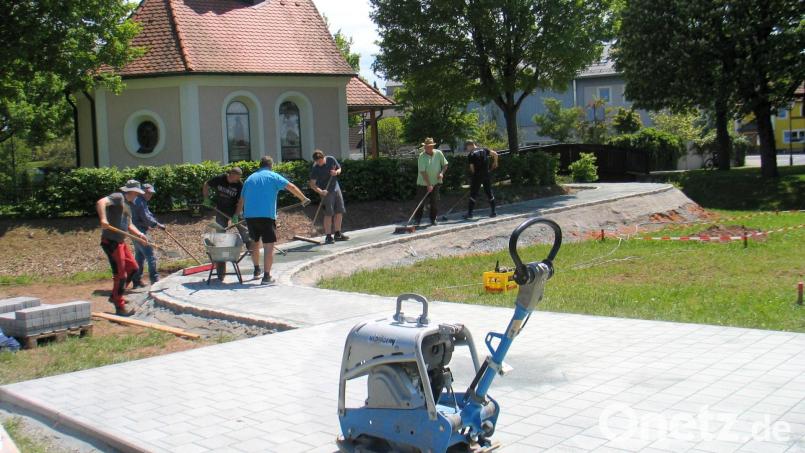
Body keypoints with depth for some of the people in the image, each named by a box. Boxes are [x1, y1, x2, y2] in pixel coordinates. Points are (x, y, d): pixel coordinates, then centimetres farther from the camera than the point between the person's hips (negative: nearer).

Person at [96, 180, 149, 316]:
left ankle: (115, 296, 29)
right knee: (120, 274, -7)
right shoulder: (118, 197, -10)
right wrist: (103, 219, -40)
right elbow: (101, 202, -27)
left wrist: (139, 234, 7)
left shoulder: (128, 204, 18)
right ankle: (119, 308, 2)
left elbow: (129, 225, 24)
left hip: (120, 242, 10)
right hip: (111, 242, -10)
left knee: (133, 267, 17)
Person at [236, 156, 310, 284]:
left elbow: (241, 200, 23)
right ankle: (266, 276, -10)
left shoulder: (250, 179, 19)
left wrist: (236, 215, 32)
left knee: (255, 242, 23)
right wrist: (303, 199, 4)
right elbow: (291, 187, -3)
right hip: (266, 215, -5)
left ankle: (257, 270, 34)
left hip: (249, 215, 5)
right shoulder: (273, 176, 5)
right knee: (269, 246, -4)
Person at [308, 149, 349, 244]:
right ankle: (328, 236, -2)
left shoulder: (331, 160, -4)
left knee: (339, 212, 9)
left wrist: (336, 172, -12)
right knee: (329, 213, -8)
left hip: (336, 188, 5)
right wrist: (320, 191, -32)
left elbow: (339, 169, 11)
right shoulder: (315, 168, -16)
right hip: (326, 192, -5)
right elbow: (312, 184, -17)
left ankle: (338, 234, 21)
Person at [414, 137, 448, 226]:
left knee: (435, 202, 5)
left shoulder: (438, 153, -2)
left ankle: (433, 219, 18)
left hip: (436, 182, 3)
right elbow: (422, 172, -18)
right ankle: (417, 220, 8)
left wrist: (442, 173, -11)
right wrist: (428, 185, -24)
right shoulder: (422, 156, -13)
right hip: (423, 183, -3)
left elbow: (445, 165, 9)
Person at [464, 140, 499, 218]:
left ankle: (469, 213, 1)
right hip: (487, 175, 4)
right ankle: (493, 212, 14)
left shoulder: (470, 155, -3)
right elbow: (495, 154, 1)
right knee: (489, 193, 12)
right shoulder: (483, 150, 8)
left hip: (477, 175, -4)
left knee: (473, 194, 2)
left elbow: (472, 168, -6)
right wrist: (495, 162, 17)